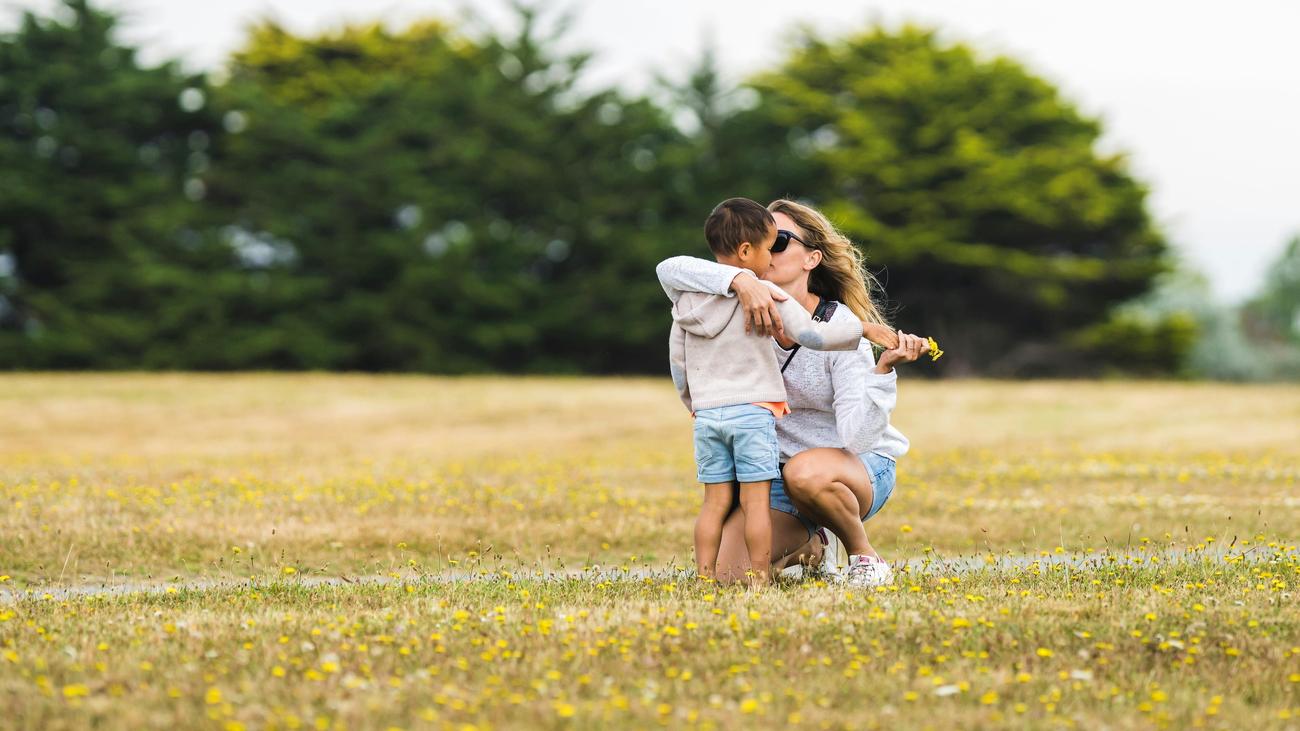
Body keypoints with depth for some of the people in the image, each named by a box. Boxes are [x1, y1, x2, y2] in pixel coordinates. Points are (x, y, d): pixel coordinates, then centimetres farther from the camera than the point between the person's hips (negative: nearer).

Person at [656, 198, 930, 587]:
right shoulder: (753, 311, -9)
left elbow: (857, 437, -28)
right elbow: (670, 270, -24)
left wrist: (884, 368, -42)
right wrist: (740, 279, -40)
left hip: (862, 467, -5)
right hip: (779, 469, 5)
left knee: (807, 471, -41)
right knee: (728, 573, -14)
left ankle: (865, 556, -12)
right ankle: (805, 544, 19)